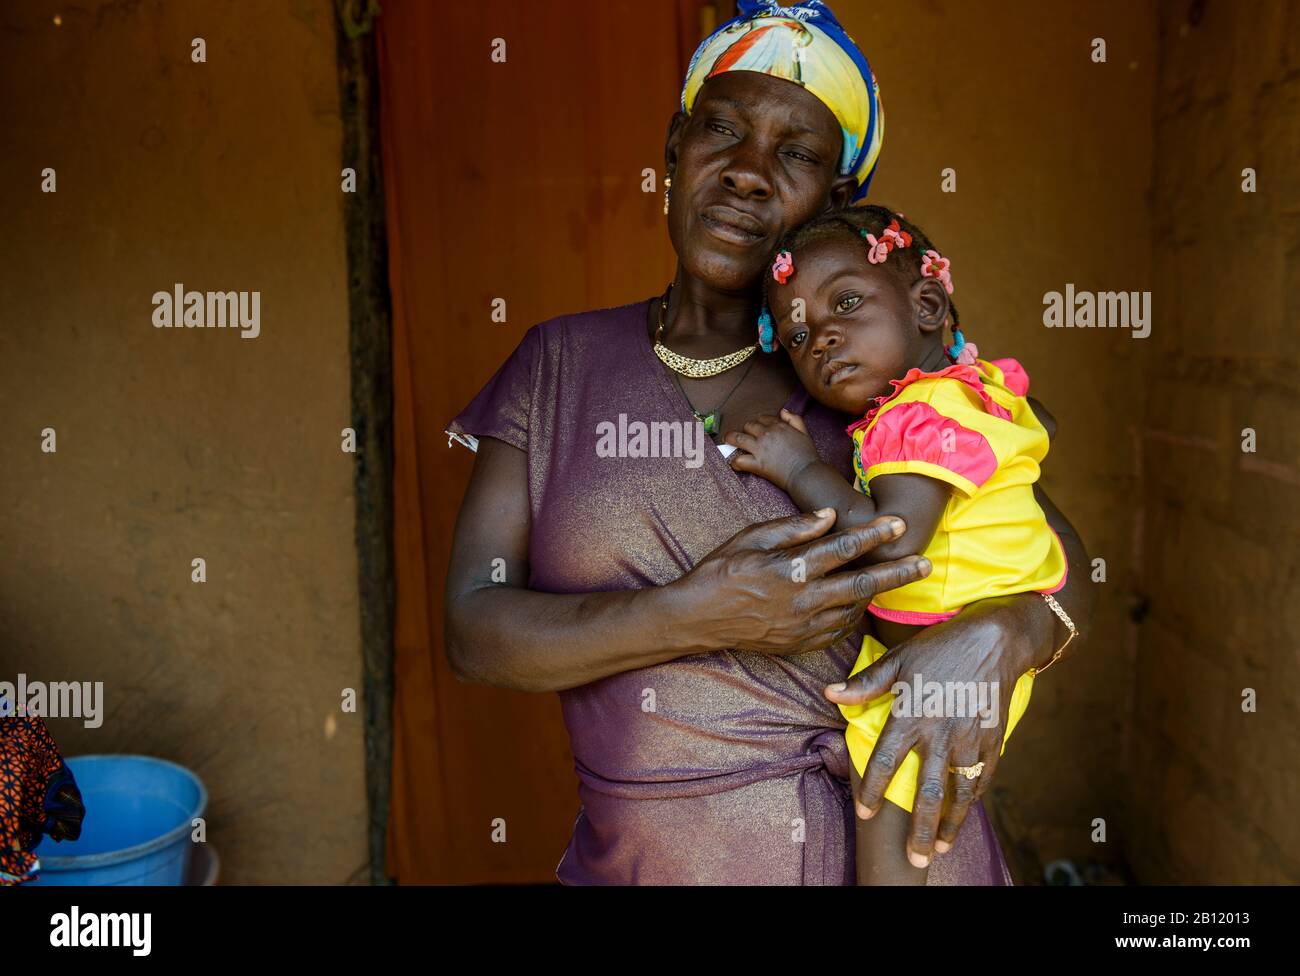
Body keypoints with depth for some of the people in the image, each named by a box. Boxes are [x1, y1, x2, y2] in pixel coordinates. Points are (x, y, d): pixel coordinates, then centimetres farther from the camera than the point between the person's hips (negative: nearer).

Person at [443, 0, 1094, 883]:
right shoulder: (563, 362, -1)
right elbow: (473, 630, -8)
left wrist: (997, 638, -22)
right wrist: (694, 615, -23)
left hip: (897, 850, 0)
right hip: (648, 859, 1)